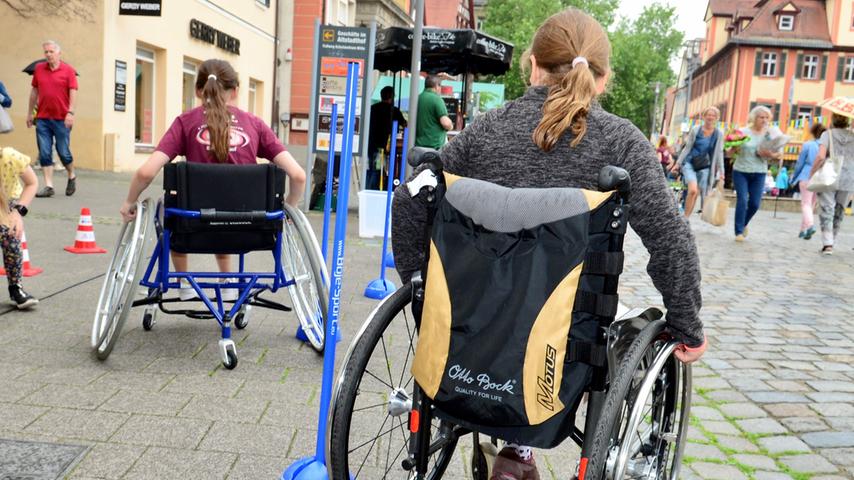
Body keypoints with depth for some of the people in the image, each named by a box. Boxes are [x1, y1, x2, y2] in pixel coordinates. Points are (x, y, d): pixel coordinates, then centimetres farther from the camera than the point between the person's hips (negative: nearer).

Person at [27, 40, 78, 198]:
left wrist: (70, 112, -17)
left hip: (62, 119, -3)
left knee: (63, 152, 1)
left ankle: (72, 177, 26)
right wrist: (30, 113, 16)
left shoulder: (68, 70, -1)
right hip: (42, 118, 3)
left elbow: (73, 93, -6)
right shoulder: (39, 69, 9)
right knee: (44, 153, 0)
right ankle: (48, 186, 3)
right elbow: (34, 91, 15)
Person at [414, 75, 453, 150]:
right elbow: (445, 123, -19)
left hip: (418, 144, 7)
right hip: (435, 145, -7)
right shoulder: (437, 99, -11)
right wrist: (451, 125, 4)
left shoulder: (417, 98, 10)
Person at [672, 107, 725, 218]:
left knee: (697, 194, 0)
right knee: (693, 190, -21)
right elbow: (687, 148, 7)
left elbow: (719, 153, 6)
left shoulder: (719, 134, 3)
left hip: (705, 167, 2)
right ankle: (685, 217, -9)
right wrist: (678, 164, 6)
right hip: (690, 163, -2)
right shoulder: (695, 130, 1)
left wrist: (721, 172, 4)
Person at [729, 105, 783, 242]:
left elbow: (780, 154, 3)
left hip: (759, 173, 2)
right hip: (740, 171, -2)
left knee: (755, 203, 2)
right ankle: (739, 232, 0)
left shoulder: (771, 133, 2)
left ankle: (743, 224, 30)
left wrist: (769, 154, -19)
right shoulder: (743, 132, -4)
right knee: (742, 200, -10)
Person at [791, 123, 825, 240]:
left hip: (807, 177, -4)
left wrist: (794, 177, 14)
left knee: (806, 204, -3)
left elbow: (800, 163, 0)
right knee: (811, 205, 13)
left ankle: (810, 225, -27)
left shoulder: (807, 145, -5)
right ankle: (803, 230, 19)